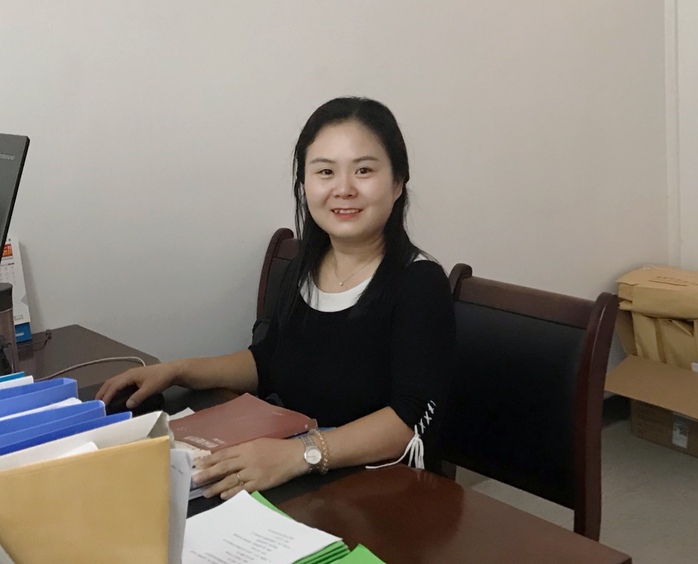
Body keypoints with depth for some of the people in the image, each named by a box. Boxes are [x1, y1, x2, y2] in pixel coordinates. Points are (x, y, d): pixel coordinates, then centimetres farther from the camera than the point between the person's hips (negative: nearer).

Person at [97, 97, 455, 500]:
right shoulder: (304, 270, 6)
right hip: (294, 485, 6)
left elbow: (413, 418, -22)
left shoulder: (420, 284, -14)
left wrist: (300, 454, -35)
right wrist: (177, 372, 8)